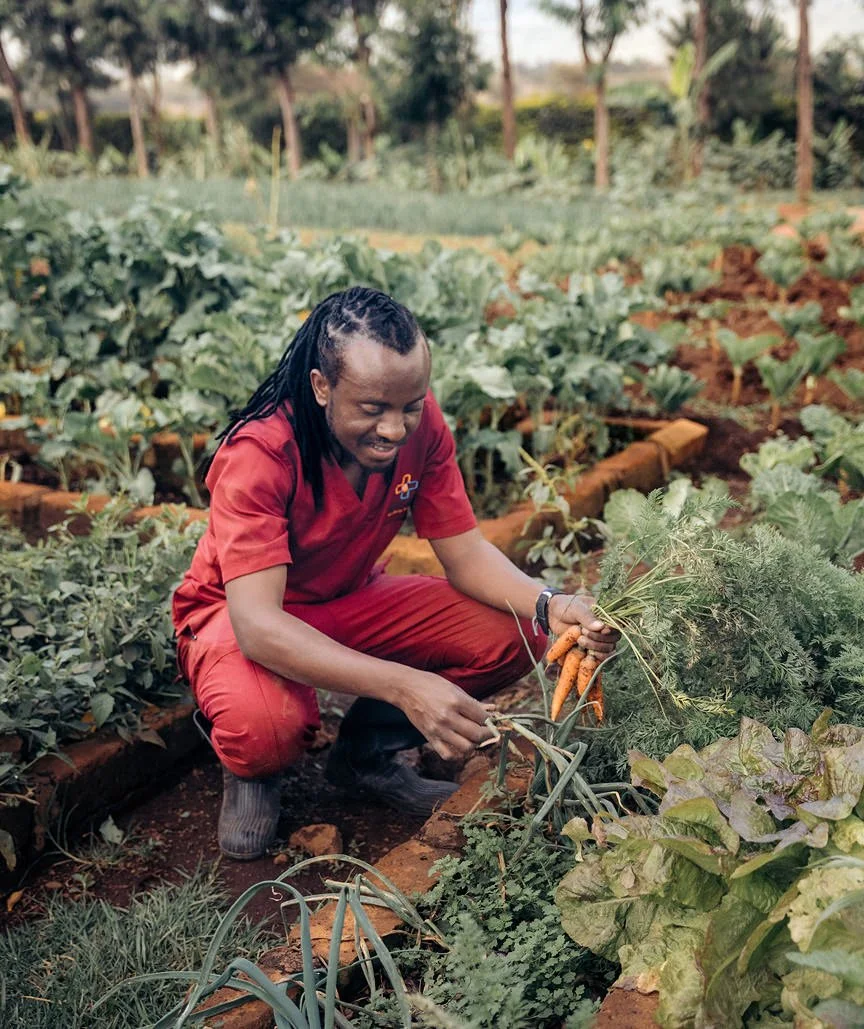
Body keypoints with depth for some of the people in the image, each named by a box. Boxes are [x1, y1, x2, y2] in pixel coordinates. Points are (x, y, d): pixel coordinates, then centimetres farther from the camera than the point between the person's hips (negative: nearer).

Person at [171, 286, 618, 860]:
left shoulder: (420, 424, -16)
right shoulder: (258, 454, -32)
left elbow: (465, 553, -11)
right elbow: (258, 625, -40)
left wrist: (549, 607, -32)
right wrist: (404, 686, -52)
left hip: (351, 599, 5)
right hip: (239, 615, -5)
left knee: (512, 636, -15)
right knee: (265, 725, -39)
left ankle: (366, 753, 8)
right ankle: (252, 773, 3)